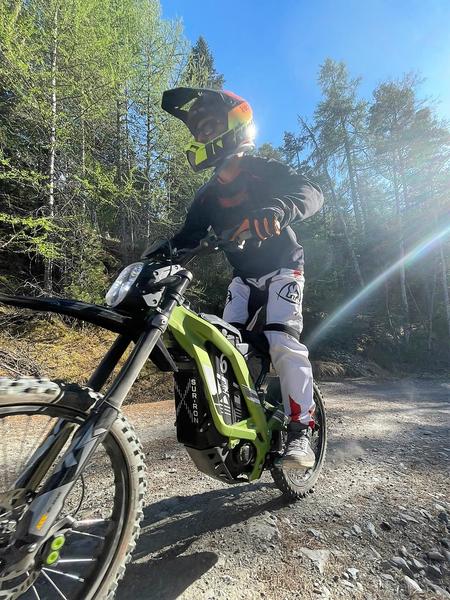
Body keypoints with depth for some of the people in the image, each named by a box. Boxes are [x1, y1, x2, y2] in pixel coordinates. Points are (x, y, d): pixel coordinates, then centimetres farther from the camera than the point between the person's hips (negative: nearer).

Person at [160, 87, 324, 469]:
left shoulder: (264, 171, -9)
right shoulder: (208, 195, 5)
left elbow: (312, 191, -25)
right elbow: (187, 237, 0)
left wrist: (278, 208, -47)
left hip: (282, 268, -5)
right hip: (244, 276, 5)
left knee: (282, 341, -23)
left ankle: (301, 432, -12)